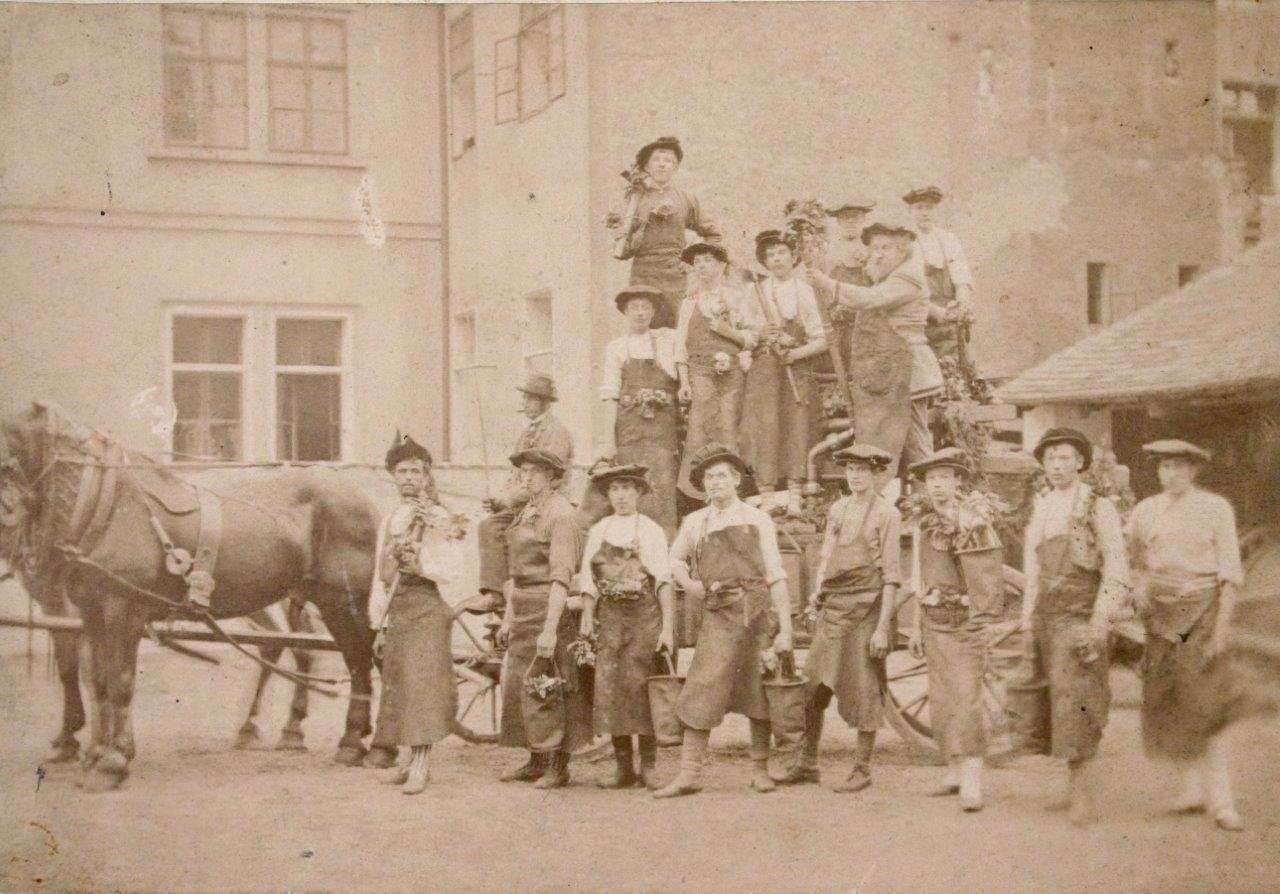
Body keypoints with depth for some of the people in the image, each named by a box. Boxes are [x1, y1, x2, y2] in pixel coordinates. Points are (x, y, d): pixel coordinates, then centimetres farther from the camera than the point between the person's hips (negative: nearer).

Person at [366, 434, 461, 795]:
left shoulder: (437, 518, -3)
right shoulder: (388, 522, 17)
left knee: (420, 683, -12)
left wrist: (419, 564, -23)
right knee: (398, 686, 7)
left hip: (425, 609, -7)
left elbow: (449, 571, -6)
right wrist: (380, 627, 17)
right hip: (395, 613, 7)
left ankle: (420, 765, -14)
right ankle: (412, 762, 14)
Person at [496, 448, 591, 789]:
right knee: (520, 682, 11)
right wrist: (508, 617, 17)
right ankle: (537, 761, 21)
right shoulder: (526, 513, 15)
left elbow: (561, 576, -20)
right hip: (524, 607, 9)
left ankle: (559, 767, 4)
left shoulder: (561, 514, -13)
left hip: (553, 606, -9)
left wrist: (550, 629, -25)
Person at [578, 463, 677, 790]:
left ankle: (648, 766, 2)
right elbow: (588, 582, 11)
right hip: (609, 616, 2)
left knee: (639, 686, -7)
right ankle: (624, 767, 3)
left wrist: (668, 627, -7)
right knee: (609, 686, -4)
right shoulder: (597, 531, 12)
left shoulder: (651, 530, 5)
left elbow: (664, 581, 0)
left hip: (645, 615, -2)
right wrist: (586, 625, 3)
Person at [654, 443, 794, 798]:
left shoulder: (757, 520, 8)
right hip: (719, 614, 1)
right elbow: (675, 558, 31)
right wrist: (687, 583, 9)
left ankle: (760, 769, 17)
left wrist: (785, 630, -3)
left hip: (759, 611, -1)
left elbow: (776, 576, 4)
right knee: (702, 692, -7)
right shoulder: (694, 523, 12)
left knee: (760, 692, 4)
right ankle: (689, 774, -5)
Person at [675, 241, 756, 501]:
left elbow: (752, 338, 11)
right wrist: (684, 382, -1)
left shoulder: (736, 299, 14)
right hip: (700, 370, 0)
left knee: (728, 430, -6)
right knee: (700, 424, -15)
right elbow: (681, 345, 9)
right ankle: (692, 484, -16)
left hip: (731, 371, 0)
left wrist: (729, 332, -6)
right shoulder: (689, 303, 16)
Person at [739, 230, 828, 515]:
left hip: (797, 367, 0)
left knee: (798, 425, -8)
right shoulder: (756, 293, 12)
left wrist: (797, 352, -11)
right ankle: (766, 498, -10)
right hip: (764, 366, 0)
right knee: (766, 427, -11)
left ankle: (794, 499, -5)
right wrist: (758, 333, -10)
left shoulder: (807, 292, 10)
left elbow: (820, 340, 6)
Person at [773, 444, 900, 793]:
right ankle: (806, 764, 13)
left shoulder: (886, 514, -4)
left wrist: (883, 627, -12)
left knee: (863, 691, 1)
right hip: (832, 608, 5)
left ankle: (862, 769, 12)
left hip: (865, 608, -5)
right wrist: (816, 596, 12)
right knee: (813, 686, 3)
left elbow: (891, 576, -7)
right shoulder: (837, 509, 14)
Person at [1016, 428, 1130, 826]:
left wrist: (1099, 623, -16)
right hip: (1045, 615, 6)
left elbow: (1116, 572, -9)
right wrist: (1028, 622, 16)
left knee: (1075, 706, -11)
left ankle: (1083, 799, -8)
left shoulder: (1098, 509, -5)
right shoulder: (1041, 510, 15)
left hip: (1080, 615, -6)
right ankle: (1076, 788, 19)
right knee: (1046, 704, 7)